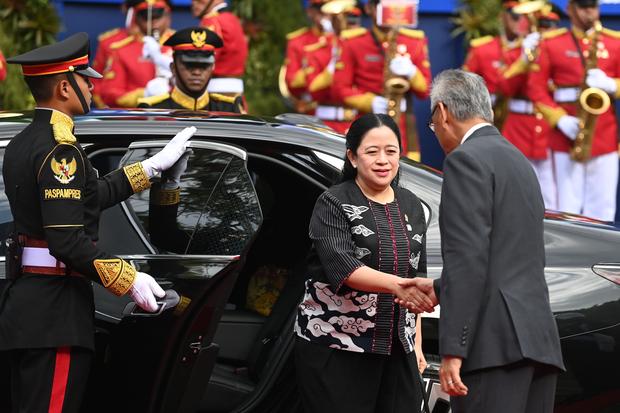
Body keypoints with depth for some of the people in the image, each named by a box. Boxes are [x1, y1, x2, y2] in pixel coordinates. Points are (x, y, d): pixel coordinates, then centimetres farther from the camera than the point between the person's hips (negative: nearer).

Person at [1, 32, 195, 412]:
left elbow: (90, 197, 22)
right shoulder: (59, 150, -17)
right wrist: (129, 279, -14)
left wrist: (154, 165, 29)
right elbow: (68, 241, -23)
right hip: (56, 311, -10)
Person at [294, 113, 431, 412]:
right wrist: (395, 284, -35)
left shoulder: (411, 206, 13)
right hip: (335, 348, -5)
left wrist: (417, 343, 16)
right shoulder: (333, 204, -4)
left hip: (397, 349, 5)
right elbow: (342, 267, -19)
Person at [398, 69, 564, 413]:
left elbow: (468, 258, -14)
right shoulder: (519, 162, 23)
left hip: (496, 344, -9)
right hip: (538, 340, 9)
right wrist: (439, 289, 33)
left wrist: (452, 351, -16)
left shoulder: (466, 159, -5)